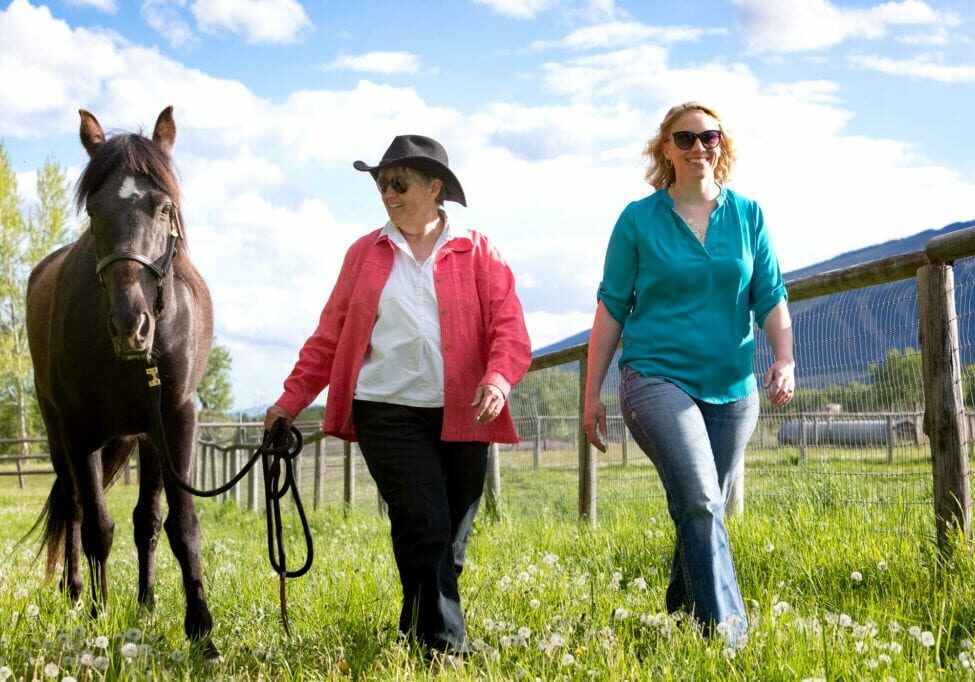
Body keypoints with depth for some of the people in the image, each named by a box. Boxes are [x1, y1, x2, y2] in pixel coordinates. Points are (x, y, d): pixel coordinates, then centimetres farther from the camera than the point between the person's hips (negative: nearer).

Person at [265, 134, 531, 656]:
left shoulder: (478, 252, 6)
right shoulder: (365, 254, 10)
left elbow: (510, 328, -4)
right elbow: (330, 336, 11)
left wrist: (499, 378, -23)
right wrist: (290, 401, 6)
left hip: (463, 418, 1)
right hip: (389, 413, -1)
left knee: (451, 541, 7)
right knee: (425, 528, -14)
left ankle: (415, 637, 24)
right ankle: (445, 648, -9)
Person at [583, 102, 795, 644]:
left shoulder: (748, 215, 7)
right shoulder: (639, 219, 0)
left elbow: (770, 295, 5)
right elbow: (612, 307, 2)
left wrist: (785, 359, -12)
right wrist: (593, 392, 1)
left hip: (732, 387, 4)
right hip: (657, 378, -4)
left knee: (705, 511, 11)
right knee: (700, 502, -20)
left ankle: (681, 616, 28)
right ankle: (726, 632, -20)